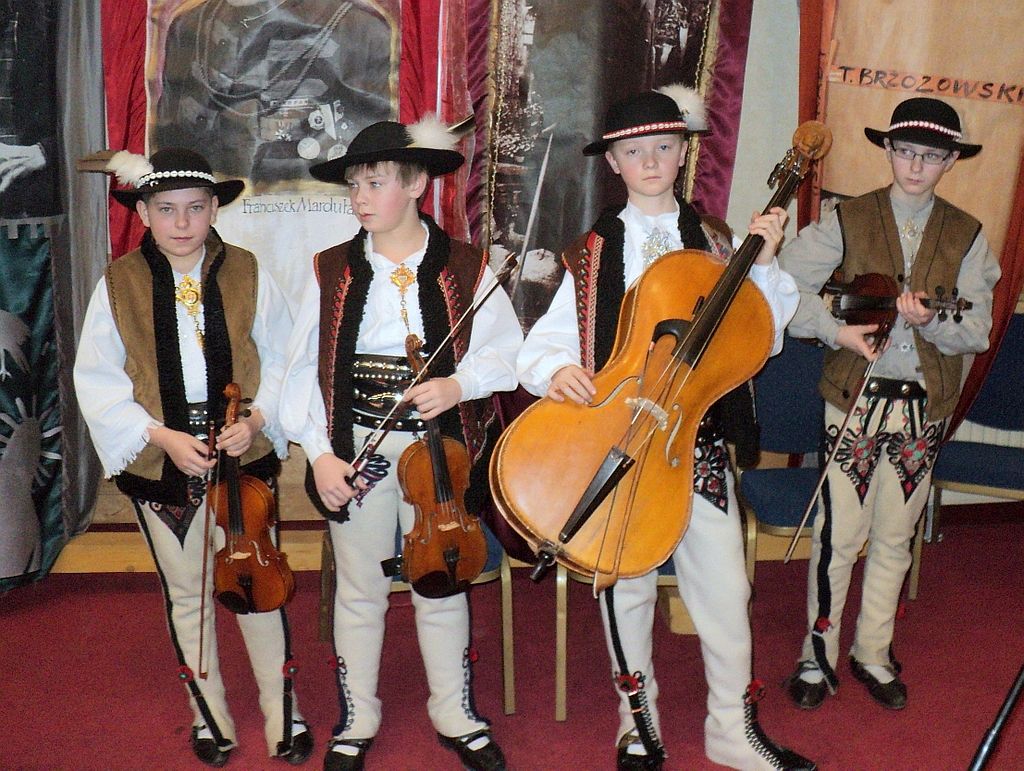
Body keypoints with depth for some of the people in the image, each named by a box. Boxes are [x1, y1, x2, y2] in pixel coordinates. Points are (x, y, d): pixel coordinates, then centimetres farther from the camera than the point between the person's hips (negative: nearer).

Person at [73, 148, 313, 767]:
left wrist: (257, 420, -15)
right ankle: (210, 715, 32)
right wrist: (160, 436, -15)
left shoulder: (248, 275, -3)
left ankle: (283, 711, 26)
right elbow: (98, 380, -5)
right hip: (159, 466, 1)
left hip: (244, 457, 0)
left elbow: (282, 361, 1)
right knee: (187, 595, 14)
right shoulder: (119, 284, -4)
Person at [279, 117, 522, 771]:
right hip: (356, 446, 1)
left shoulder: (465, 269, -2)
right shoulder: (331, 272, 1)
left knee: (441, 585, 11)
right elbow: (305, 369, -1)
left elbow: (506, 351, -4)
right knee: (360, 589, 12)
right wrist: (320, 452, -8)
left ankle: (456, 716, 30)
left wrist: (458, 384, -22)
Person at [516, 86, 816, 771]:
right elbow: (549, 340, -3)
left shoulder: (716, 247, 8)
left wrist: (765, 263, -9)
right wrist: (554, 369, -24)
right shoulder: (593, 256, 5)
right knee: (628, 586, 9)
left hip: (696, 439, 1)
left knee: (724, 584, 1)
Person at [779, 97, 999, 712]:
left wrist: (930, 321, -21)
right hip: (856, 400, -2)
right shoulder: (847, 221, 0)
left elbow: (977, 332, -1)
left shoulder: (967, 236, 5)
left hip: (924, 407, 2)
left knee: (895, 537, 13)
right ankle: (819, 656, 15)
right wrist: (837, 331, -18)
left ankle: (874, 654, 28)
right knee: (839, 535, -1)